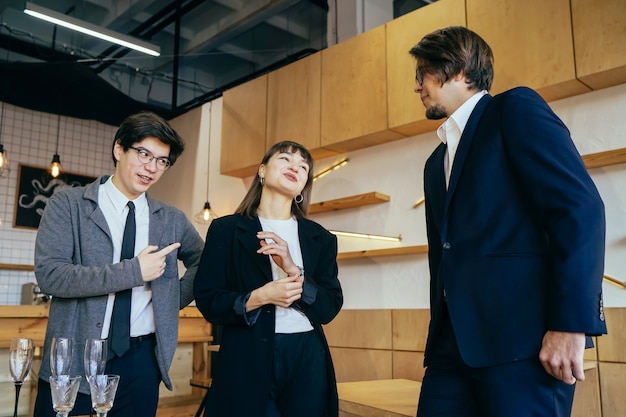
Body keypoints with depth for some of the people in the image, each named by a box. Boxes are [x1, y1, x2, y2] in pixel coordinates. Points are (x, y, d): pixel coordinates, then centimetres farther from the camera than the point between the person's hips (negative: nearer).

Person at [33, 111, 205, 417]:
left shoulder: (172, 220, 6)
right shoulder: (68, 204, -4)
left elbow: (203, 262, 21)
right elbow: (49, 274, -15)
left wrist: (175, 298, 5)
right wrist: (133, 271, -18)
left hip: (142, 359, 3)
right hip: (74, 357, -2)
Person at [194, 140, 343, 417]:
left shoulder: (320, 238, 7)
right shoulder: (226, 229, 1)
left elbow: (330, 308, 1)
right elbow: (207, 300, -2)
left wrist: (295, 272, -14)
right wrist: (259, 297, -18)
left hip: (307, 361, 3)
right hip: (247, 361, -2)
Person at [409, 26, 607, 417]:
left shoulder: (516, 109, 1)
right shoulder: (437, 162, 23)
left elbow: (581, 210, -11)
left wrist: (570, 322, -17)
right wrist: (441, 333, 16)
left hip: (522, 334, -7)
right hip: (455, 339, 7)